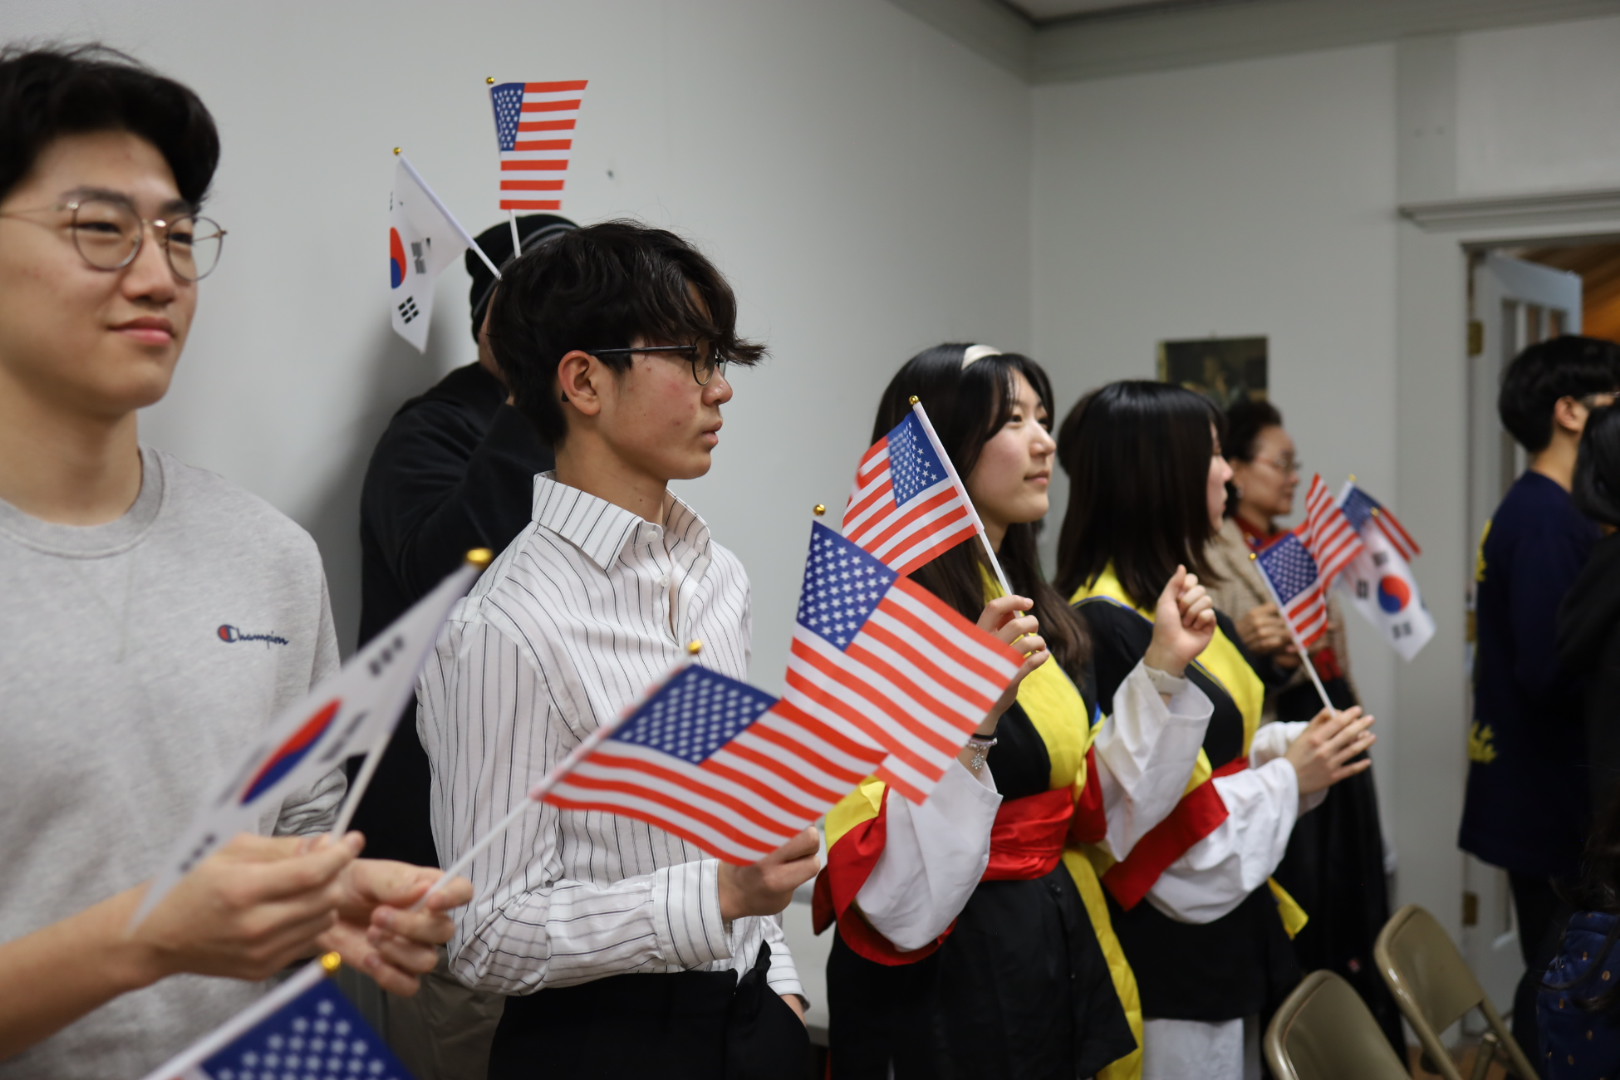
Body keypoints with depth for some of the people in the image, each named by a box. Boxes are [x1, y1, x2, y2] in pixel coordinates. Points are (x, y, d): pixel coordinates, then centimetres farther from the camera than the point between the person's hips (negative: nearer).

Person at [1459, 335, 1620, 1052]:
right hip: (1551, 802, -10)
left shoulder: (1527, 511, 12)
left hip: (1535, 795, 10)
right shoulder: (1548, 520, -18)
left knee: (1551, 984, 18)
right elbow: (1551, 673, -26)